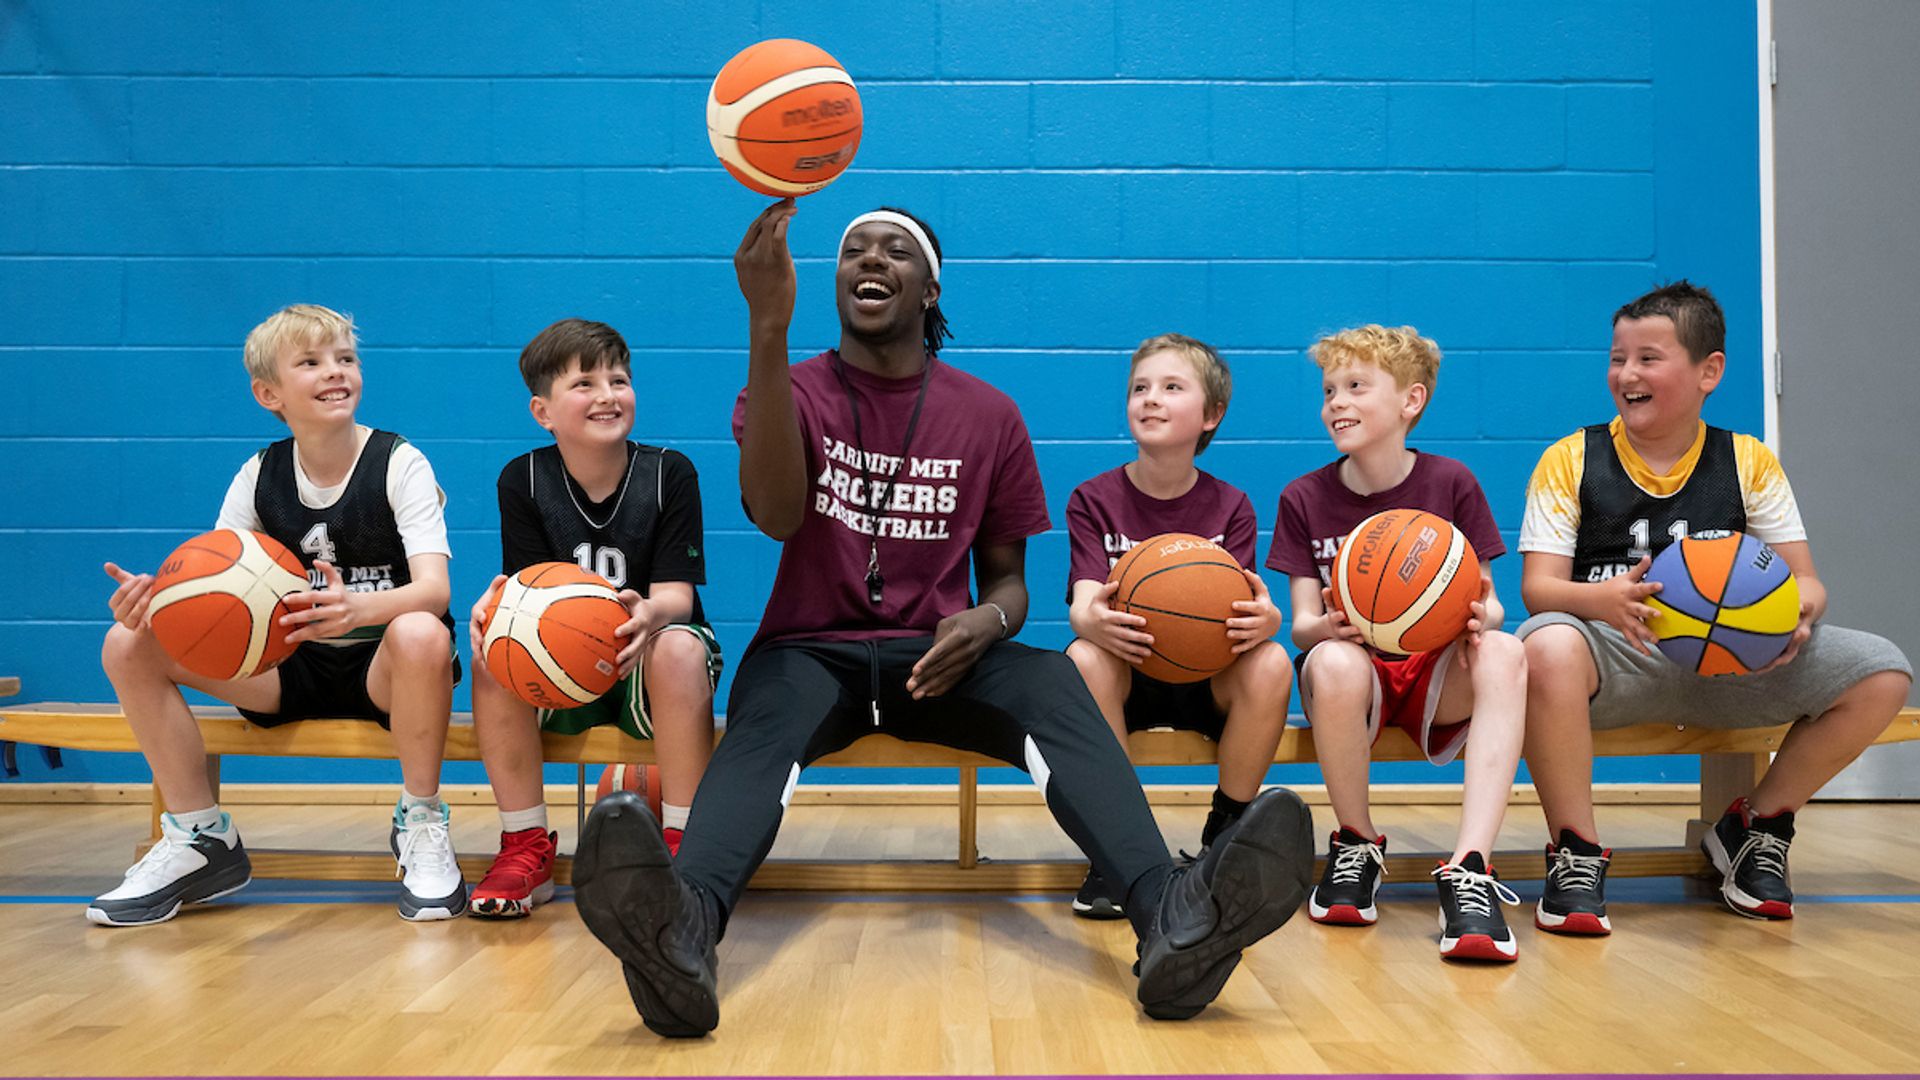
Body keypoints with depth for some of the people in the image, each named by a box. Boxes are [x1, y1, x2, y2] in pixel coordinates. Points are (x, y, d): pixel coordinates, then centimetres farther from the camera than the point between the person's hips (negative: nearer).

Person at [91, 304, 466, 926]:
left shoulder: (399, 463, -9)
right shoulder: (260, 476, 4)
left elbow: (434, 588, -22)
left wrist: (355, 608, -45)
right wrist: (157, 599, -27)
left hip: (382, 667, -4)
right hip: (290, 668, 5)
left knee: (422, 635, -40)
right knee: (129, 644, -12)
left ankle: (421, 826, -17)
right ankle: (200, 838, -2)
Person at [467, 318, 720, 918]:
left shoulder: (669, 473, -8)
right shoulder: (522, 481, -2)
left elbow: (675, 594, -15)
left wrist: (649, 614, -40)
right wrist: (497, 603, -34)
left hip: (644, 663, -2)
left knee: (680, 648, -35)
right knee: (495, 648, -27)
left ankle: (682, 843, -23)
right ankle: (526, 846, -14)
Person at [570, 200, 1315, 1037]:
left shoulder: (988, 414, 10)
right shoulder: (791, 393, 5)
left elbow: (1006, 575, 15)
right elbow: (776, 515, -17)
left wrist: (987, 621, -13)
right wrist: (769, 330, -28)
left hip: (939, 657, 1)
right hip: (814, 651, -1)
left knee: (1053, 682, -31)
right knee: (765, 718, -36)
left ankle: (1172, 916, -55)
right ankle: (686, 928, -65)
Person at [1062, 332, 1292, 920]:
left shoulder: (1230, 506, 2)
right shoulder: (1094, 500, -1)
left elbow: (1238, 605, -11)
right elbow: (1083, 604, -16)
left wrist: (1265, 618, -37)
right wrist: (1093, 619, -42)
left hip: (1206, 679, 1)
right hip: (1125, 677, -1)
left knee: (1269, 662, -29)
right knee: (1085, 657, -33)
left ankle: (1225, 834, -9)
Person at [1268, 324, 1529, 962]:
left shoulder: (1451, 484, 2)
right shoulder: (1305, 498, 3)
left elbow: (1487, 606, 1)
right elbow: (1303, 622, -1)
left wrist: (1480, 617, -25)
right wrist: (1328, 625, -26)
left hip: (1437, 674, 0)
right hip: (1354, 677, 0)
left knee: (1504, 652, -33)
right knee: (1333, 663, -37)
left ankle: (1468, 869, -38)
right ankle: (1356, 847, -11)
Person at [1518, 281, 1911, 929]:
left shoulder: (1749, 462, 9)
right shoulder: (1571, 460, 3)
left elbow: (1805, 580, 5)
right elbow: (1539, 586, -6)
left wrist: (1799, 609, -21)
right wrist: (1603, 599, -30)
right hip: (1618, 656, -3)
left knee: (1883, 673, -16)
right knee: (1548, 645, -39)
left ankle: (1757, 826, 7)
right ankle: (1576, 853, -18)